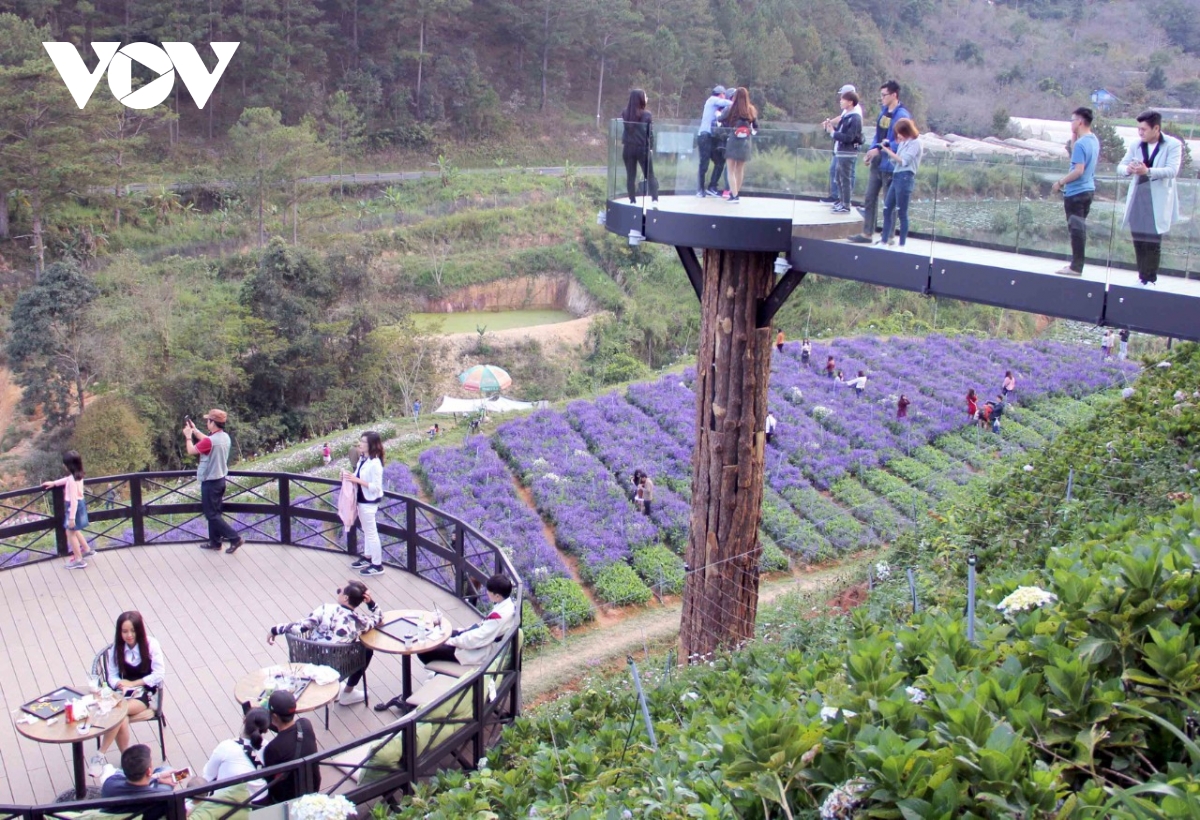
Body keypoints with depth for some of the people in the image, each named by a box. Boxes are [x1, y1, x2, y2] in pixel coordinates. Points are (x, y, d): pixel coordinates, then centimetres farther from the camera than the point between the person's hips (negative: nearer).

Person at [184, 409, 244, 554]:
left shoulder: (210, 441, -26)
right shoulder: (224, 437, 0)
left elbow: (191, 451, -12)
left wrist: (188, 436, 3)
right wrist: (194, 430, 19)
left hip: (210, 482, -9)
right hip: (219, 480, 9)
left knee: (211, 515, 0)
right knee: (214, 512, 18)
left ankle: (235, 539, -5)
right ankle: (215, 542, 25)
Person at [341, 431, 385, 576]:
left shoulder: (375, 463, -23)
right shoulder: (362, 459, 3)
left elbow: (376, 487, -23)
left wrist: (357, 480, -25)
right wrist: (350, 476, -3)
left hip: (369, 502, -9)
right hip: (361, 500, 9)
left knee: (371, 533, 1)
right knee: (366, 531, 22)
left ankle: (377, 565, 11)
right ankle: (367, 558, 36)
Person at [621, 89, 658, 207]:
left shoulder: (626, 113, -2)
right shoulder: (646, 115, -9)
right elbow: (650, 133, -5)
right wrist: (650, 146, 7)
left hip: (628, 148, 2)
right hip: (642, 148, -2)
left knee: (630, 176, 10)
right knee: (650, 176, 6)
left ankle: (633, 201, 10)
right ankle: (655, 200, -6)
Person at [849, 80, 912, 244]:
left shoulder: (901, 115, -15)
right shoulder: (883, 112, 11)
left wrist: (879, 150, -22)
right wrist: (871, 151, 6)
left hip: (890, 165, -9)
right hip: (877, 163, 9)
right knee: (869, 199, 11)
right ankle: (867, 233, 19)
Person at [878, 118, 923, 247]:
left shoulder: (915, 143, -5)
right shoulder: (902, 143, 18)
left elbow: (904, 161, -12)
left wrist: (889, 151, -7)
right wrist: (888, 151, 3)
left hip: (905, 178, -8)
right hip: (896, 177, 9)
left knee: (902, 213, -5)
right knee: (887, 210, 7)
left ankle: (902, 244, -1)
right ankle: (884, 241, 12)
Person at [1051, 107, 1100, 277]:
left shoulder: (1081, 143, -19)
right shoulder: (1094, 140, 9)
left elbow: (1078, 170, -24)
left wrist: (1060, 182, -15)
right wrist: (1075, 139, 10)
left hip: (1076, 192, -9)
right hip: (1087, 189, 9)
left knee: (1076, 228, -4)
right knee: (1080, 227, 15)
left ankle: (1076, 267, 0)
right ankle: (1077, 263, 21)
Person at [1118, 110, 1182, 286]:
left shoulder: (1173, 145, -4)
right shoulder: (1136, 144, 9)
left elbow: (1172, 171, -16)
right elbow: (1120, 166, 6)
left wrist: (1148, 171, -31)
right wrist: (1128, 169, -19)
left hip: (1157, 202, -5)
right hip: (1137, 199, 5)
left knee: (1152, 243, -6)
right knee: (1138, 241, 8)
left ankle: (1149, 280, -2)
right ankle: (1143, 278, 16)